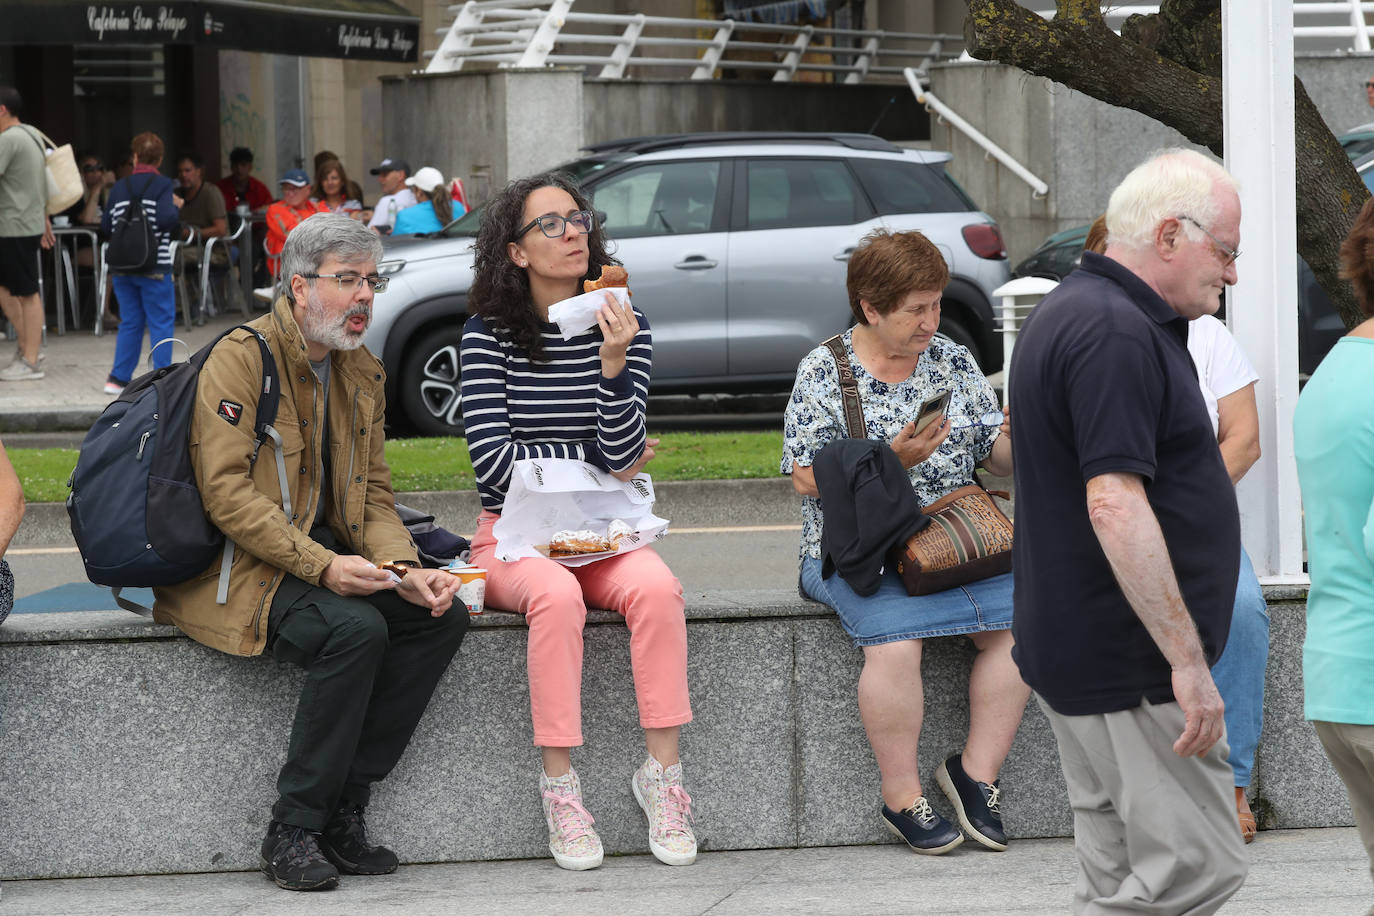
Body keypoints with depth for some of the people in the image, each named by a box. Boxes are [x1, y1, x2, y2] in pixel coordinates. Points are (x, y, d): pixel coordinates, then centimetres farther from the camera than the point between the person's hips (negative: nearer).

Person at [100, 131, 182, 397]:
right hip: (154, 266, -5)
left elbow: (105, 225, 8)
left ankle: (119, 377, 12)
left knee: (130, 322, 13)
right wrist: (175, 206, -1)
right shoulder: (162, 185, -6)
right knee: (161, 322, 2)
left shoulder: (119, 188, 7)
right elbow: (165, 220, -19)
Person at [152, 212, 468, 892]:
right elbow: (226, 493, -19)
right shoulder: (240, 358, -12)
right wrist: (320, 565, -27)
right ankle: (293, 831, -20)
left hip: (330, 557, 8)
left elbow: (373, 495, 13)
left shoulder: (362, 370, 13)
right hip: (243, 566, -8)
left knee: (442, 615, -14)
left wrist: (404, 570, -8)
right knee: (356, 630, -31)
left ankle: (343, 810, -11)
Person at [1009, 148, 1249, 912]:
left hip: (1077, 651, 11)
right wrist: (1189, 661, -24)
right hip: (1132, 667, -11)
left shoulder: (1071, 313, 16)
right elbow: (1114, 503, -26)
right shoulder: (1116, 333, -18)